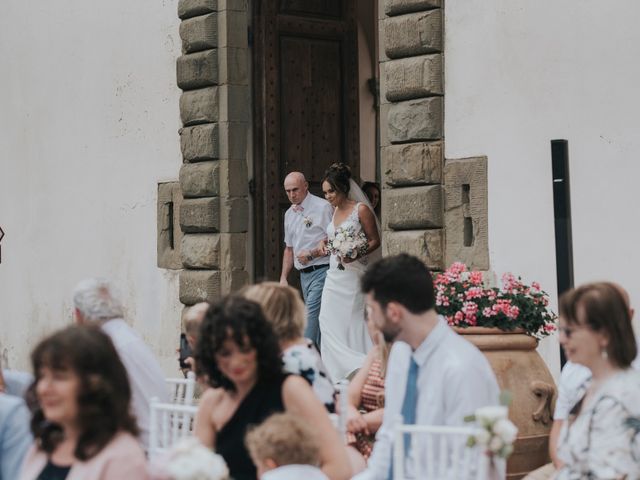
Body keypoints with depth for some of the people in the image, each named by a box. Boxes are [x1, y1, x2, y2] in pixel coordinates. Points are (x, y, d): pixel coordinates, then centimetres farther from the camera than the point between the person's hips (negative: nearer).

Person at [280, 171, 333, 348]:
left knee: (311, 315, -17)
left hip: (321, 272, -7)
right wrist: (283, 278, 19)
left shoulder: (322, 207, -7)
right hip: (304, 274, 7)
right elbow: (289, 249, 23)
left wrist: (311, 254, -13)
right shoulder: (289, 214, 16)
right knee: (319, 319, 9)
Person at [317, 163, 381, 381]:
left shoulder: (361, 210, -7)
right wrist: (325, 245, 7)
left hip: (354, 275, -7)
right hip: (335, 274, 7)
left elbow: (375, 241, -6)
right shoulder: (335, 211, 14)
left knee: (353, 323, -6)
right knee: (329, 323, -1)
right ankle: (338, 375, 3)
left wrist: (356, 255, -22)